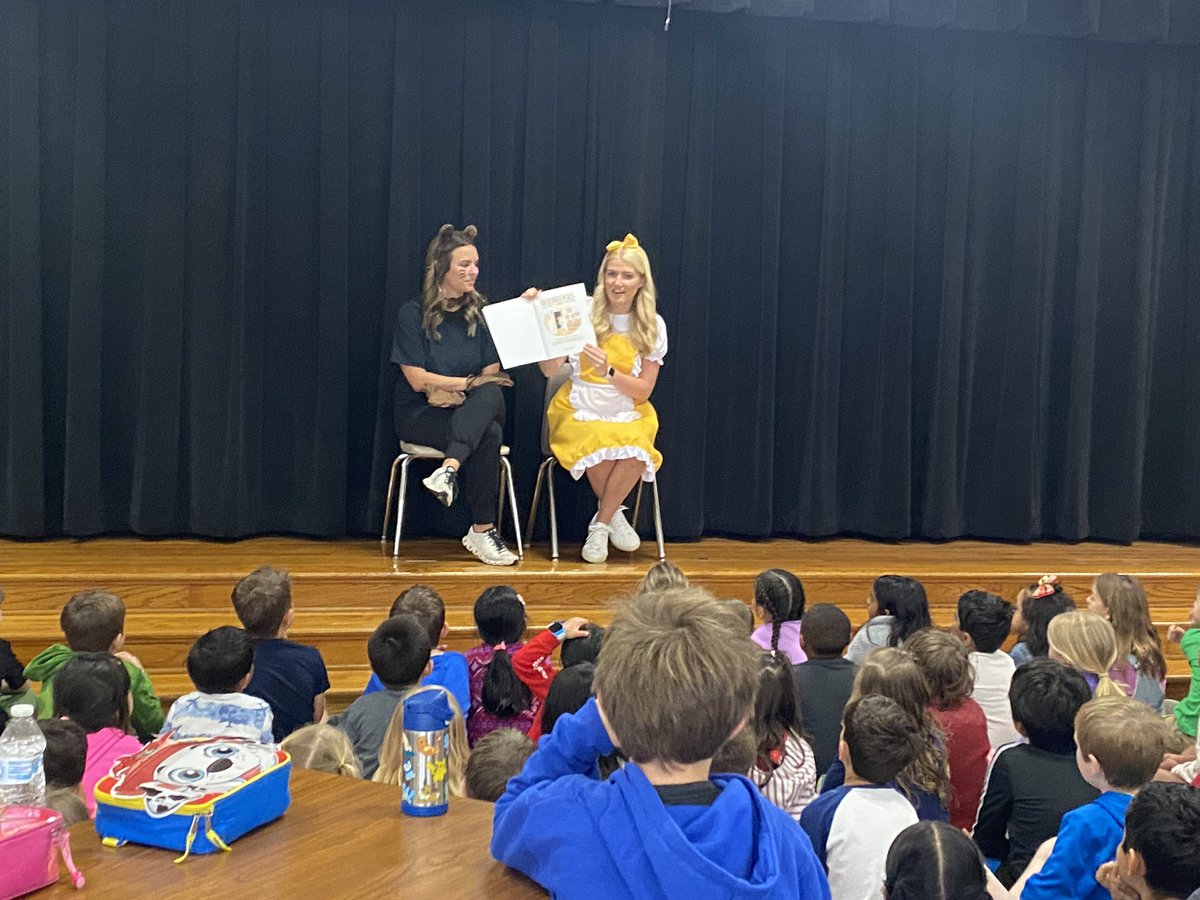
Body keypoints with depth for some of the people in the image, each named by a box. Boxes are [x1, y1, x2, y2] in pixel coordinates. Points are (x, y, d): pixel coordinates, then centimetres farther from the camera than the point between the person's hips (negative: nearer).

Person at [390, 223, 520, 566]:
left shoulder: (480, 314, 11)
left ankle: (449, 468, -46)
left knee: (491, 396, -34)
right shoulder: (413, 314, -1)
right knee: (489, 434, -33)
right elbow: (418, 379, -9)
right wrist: (470, 383, -10)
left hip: (469, 410, 4)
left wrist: (451, 391, -13)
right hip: (420, 414, -4)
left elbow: (492, 375, 4)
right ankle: (482, 530, -30)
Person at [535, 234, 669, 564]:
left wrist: (609, 372, -18)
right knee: (598, 447, -35)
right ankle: (614, 514, -4)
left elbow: (643, 391, 0)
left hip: (629, 415, 1)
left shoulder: (652, 326, 2)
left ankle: (601, 525, -8)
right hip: (581, 412, -1)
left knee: (636, 451, -33)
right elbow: (549, 369, -8)